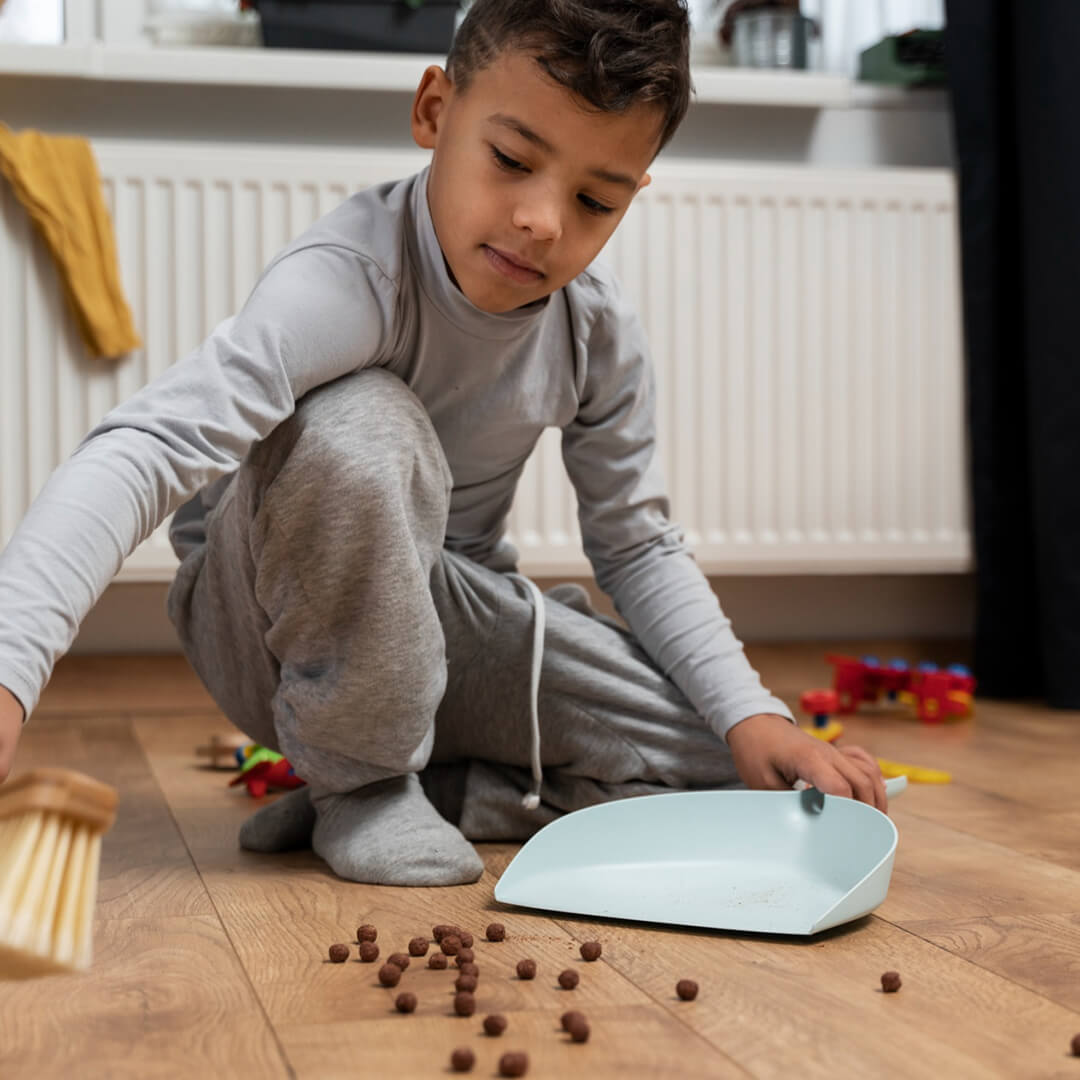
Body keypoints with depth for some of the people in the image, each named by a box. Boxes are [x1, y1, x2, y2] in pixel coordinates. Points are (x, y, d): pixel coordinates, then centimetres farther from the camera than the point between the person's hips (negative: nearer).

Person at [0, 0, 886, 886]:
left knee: (736, 770, -9)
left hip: (444, 616, 5)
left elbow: (637, 545, 2)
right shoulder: (350, 281, -30)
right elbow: (150, 446, -44)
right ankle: (357, 784, -16)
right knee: (364, 423, -37)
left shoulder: (599, 330, -9)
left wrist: (752, 714, -12)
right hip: (277, 627, -5)